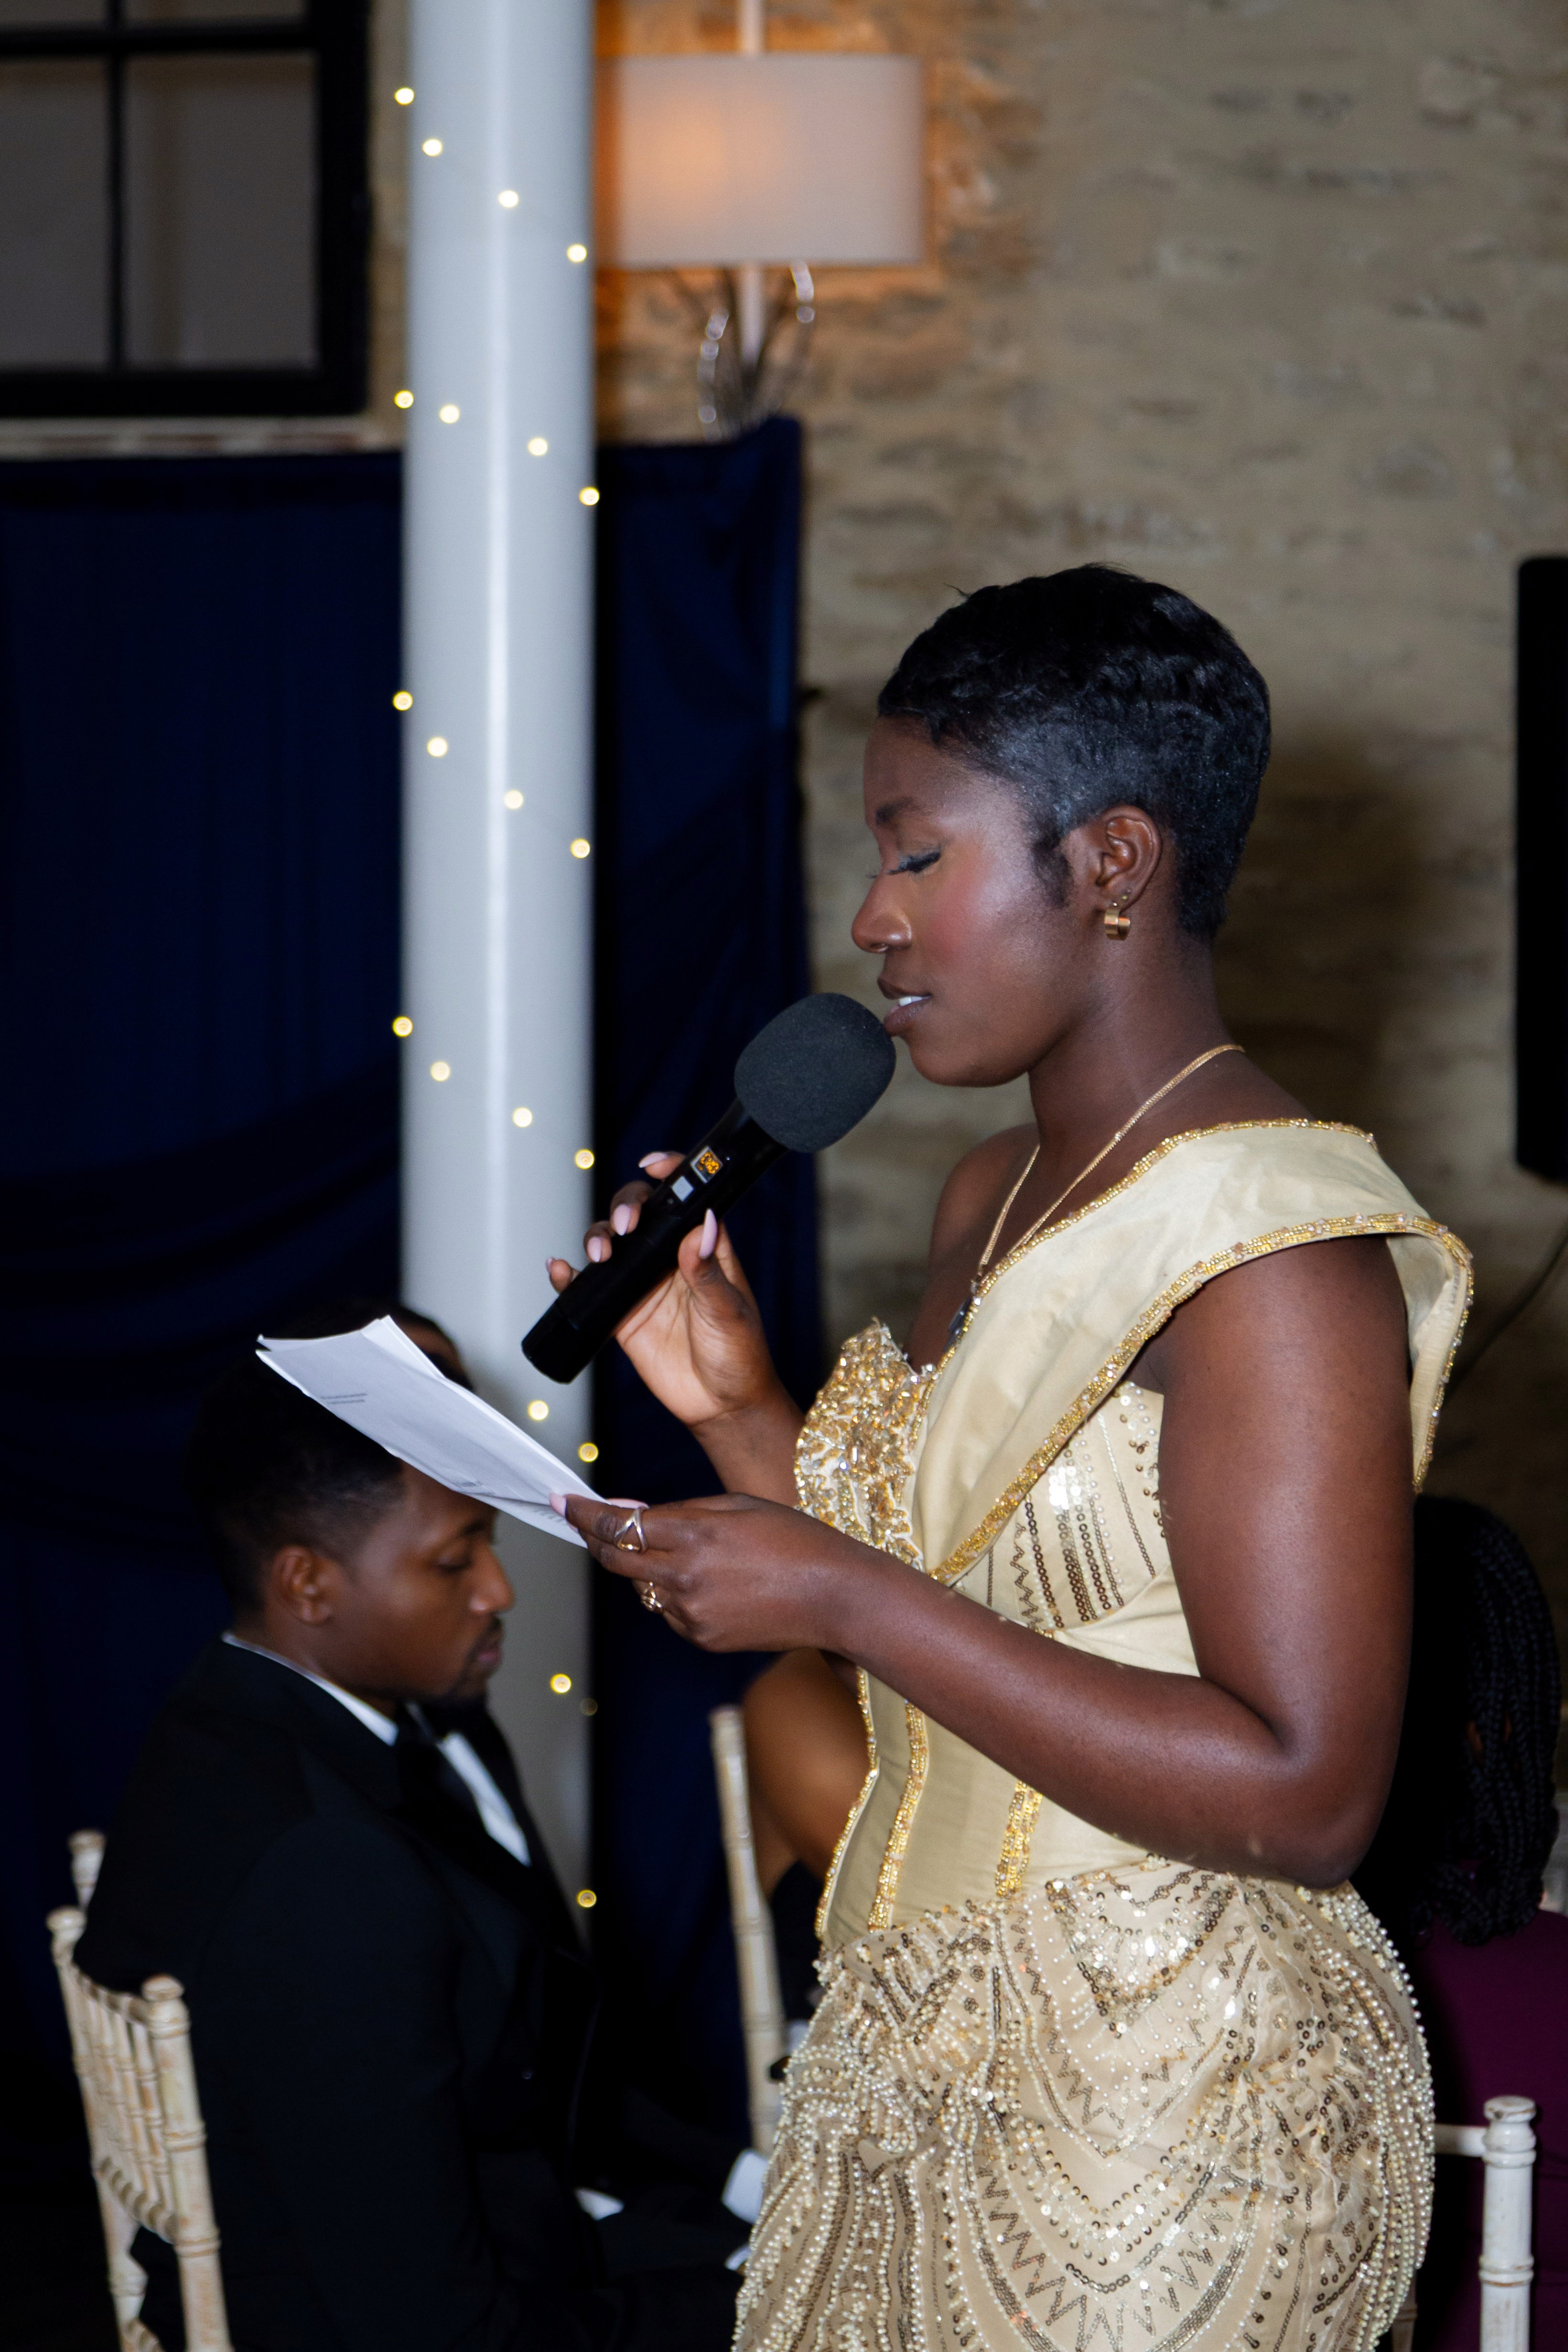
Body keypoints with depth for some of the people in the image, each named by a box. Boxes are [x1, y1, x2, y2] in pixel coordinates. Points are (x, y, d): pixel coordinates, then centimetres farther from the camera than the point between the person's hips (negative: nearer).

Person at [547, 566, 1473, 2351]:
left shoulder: (1278, 1254, -18)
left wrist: (848, 1601, -23)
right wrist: (744, 1416, 2)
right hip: (914, 2070, 8)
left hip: (1168, 2125, -8)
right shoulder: (995, 1202, 10)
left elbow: (1304, 1795, -25)